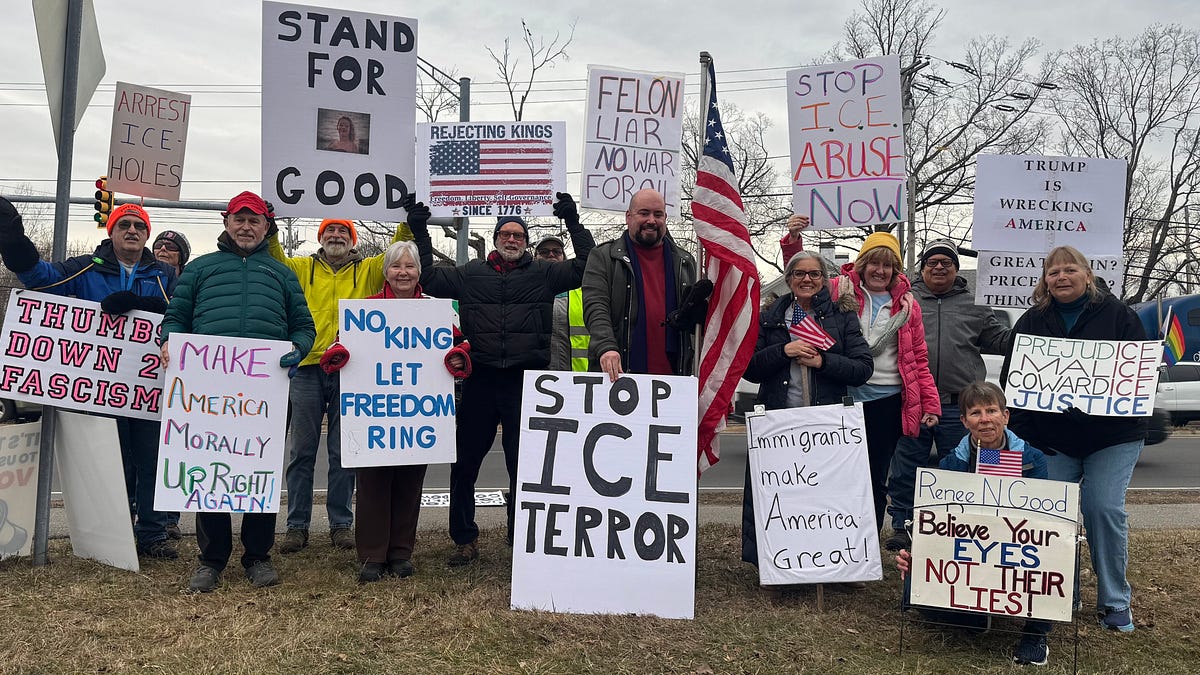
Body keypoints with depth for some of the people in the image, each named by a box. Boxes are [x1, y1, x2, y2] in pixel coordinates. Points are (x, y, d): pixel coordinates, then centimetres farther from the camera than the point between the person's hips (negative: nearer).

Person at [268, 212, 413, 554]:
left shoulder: (368, 270, 12)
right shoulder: (303, 268, 14)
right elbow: (276, 263, 1)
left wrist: (409, 225, -12)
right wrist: (269, 232, -13)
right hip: (308, 366, 1)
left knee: (343, 454, 7)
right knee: (301, 451, 5)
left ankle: (341, 523, 16)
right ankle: (297, 525, 14)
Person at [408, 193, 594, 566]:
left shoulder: (543, 273, 8)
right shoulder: (472, 273, 13)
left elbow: (586, 266, 4)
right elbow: (430, 279, 18)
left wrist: (574, 223, -2)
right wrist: (420, 233, 15)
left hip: (525, 381, -2)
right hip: (479, 380, 2)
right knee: (464, 463, 8)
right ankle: (465, 540, 23)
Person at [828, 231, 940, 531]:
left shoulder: (906, 304, 9)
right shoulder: (840, 290, 3)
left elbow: (918, 358, 9)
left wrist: (930, 402, 3)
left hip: (888, 400, 2)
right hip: (845, 396, -1)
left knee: (877, 478, 8)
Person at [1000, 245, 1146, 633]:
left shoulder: (1117, 315, 2)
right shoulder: (1032, 322, 7)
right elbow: (1011, 377, 8)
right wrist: (1024, 431, -3)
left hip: (1112, 436, -2)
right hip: (1052, 440, 2)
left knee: (1105, 510, -8)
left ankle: (1115, 602, 8)